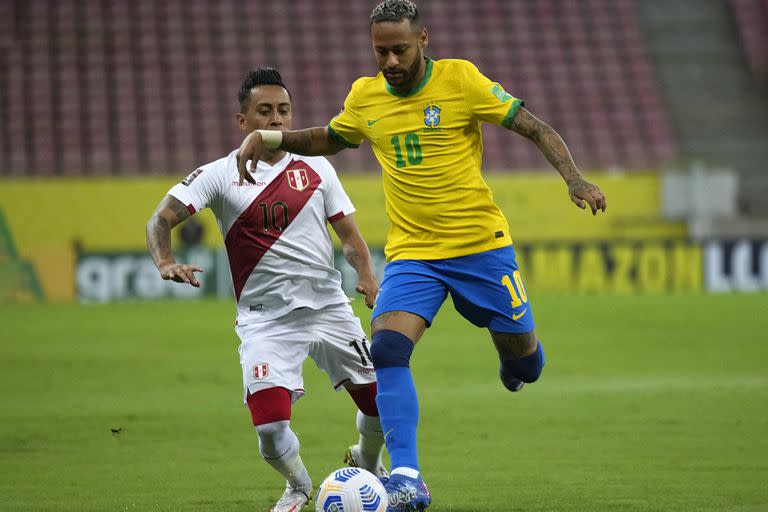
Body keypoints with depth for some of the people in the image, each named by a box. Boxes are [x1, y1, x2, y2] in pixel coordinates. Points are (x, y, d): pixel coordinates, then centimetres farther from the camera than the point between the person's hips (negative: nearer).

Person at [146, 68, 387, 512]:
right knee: (271, 426, -19)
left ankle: (368, 463, 39)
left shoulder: (315, 167, 8)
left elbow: (348, 231, 13)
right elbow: (161, 220, -5)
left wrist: (367, 276, -6)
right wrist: (166, 262, -25)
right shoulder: (221, 175, -1)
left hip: (329, 306, 3)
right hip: (265, 319, -3)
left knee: (381, 402, 3)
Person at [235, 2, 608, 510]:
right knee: (387, 349, -22)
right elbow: (329, 139, 24)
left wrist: (575, 180, -23)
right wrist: (270, 138, 9)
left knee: (524, 361, 8)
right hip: (411, 252, 2)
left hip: (481, 244, -2)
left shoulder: (460, 79, -10)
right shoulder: (364, 97, 3)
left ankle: (514, 357, 48)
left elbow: (538, 129, -8)